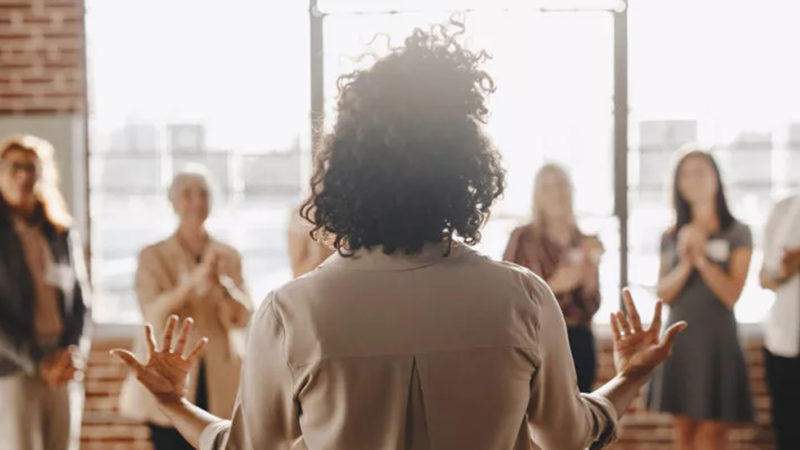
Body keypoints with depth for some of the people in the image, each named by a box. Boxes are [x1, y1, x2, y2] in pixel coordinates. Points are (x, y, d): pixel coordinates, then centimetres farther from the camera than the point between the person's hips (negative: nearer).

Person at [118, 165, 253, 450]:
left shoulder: (229, 256, 9)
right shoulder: (153, 256, 2)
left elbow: (242, 317, 0)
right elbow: (153, 313, -12)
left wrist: (221, 284, -20)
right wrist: (194, 280, -28)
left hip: (220, 384, 2)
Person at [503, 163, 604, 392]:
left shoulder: (584, 242, 11)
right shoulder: (523, 238, -2)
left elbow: (592, 306, 8)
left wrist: (590, 268, -7)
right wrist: (553, 285, -18)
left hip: (578, 342, 4)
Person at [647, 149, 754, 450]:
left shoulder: (737, 233, -2)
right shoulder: (671, 237, 8)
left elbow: (731, 294, -7)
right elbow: (663, 294, 1)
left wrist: (702, 257, -16)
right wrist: (685, 263, -14)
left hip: (717, 340, -3)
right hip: (678, 339, 4)